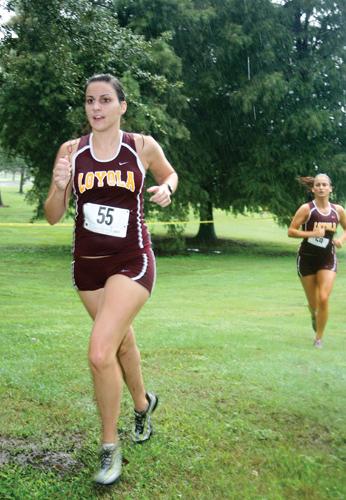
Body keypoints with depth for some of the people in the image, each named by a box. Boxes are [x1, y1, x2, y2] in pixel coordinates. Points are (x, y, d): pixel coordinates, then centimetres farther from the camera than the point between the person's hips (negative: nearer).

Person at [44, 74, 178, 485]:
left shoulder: (143, 146, -7)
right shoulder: (71, 151, -3)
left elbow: (170, 174, 14)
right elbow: (53, 216, -1)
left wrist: (165, 189, -8)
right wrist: (60, 187, -21)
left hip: (131, 262, -4)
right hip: (87, 264, 4)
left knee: (100, 353, -19)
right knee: (122, 340, 22)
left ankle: (110, 446, 2)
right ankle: (143, 403, 51)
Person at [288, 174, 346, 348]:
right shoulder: (306, 209, -10)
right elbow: (291, 231, -11)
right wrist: (312, 233, -23)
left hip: (327, 259, 1)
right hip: (307, 258, -1)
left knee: (323, 299, -13)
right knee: (313, 303, 9)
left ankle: (319, 338, 4)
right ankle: (314, 316, 47)